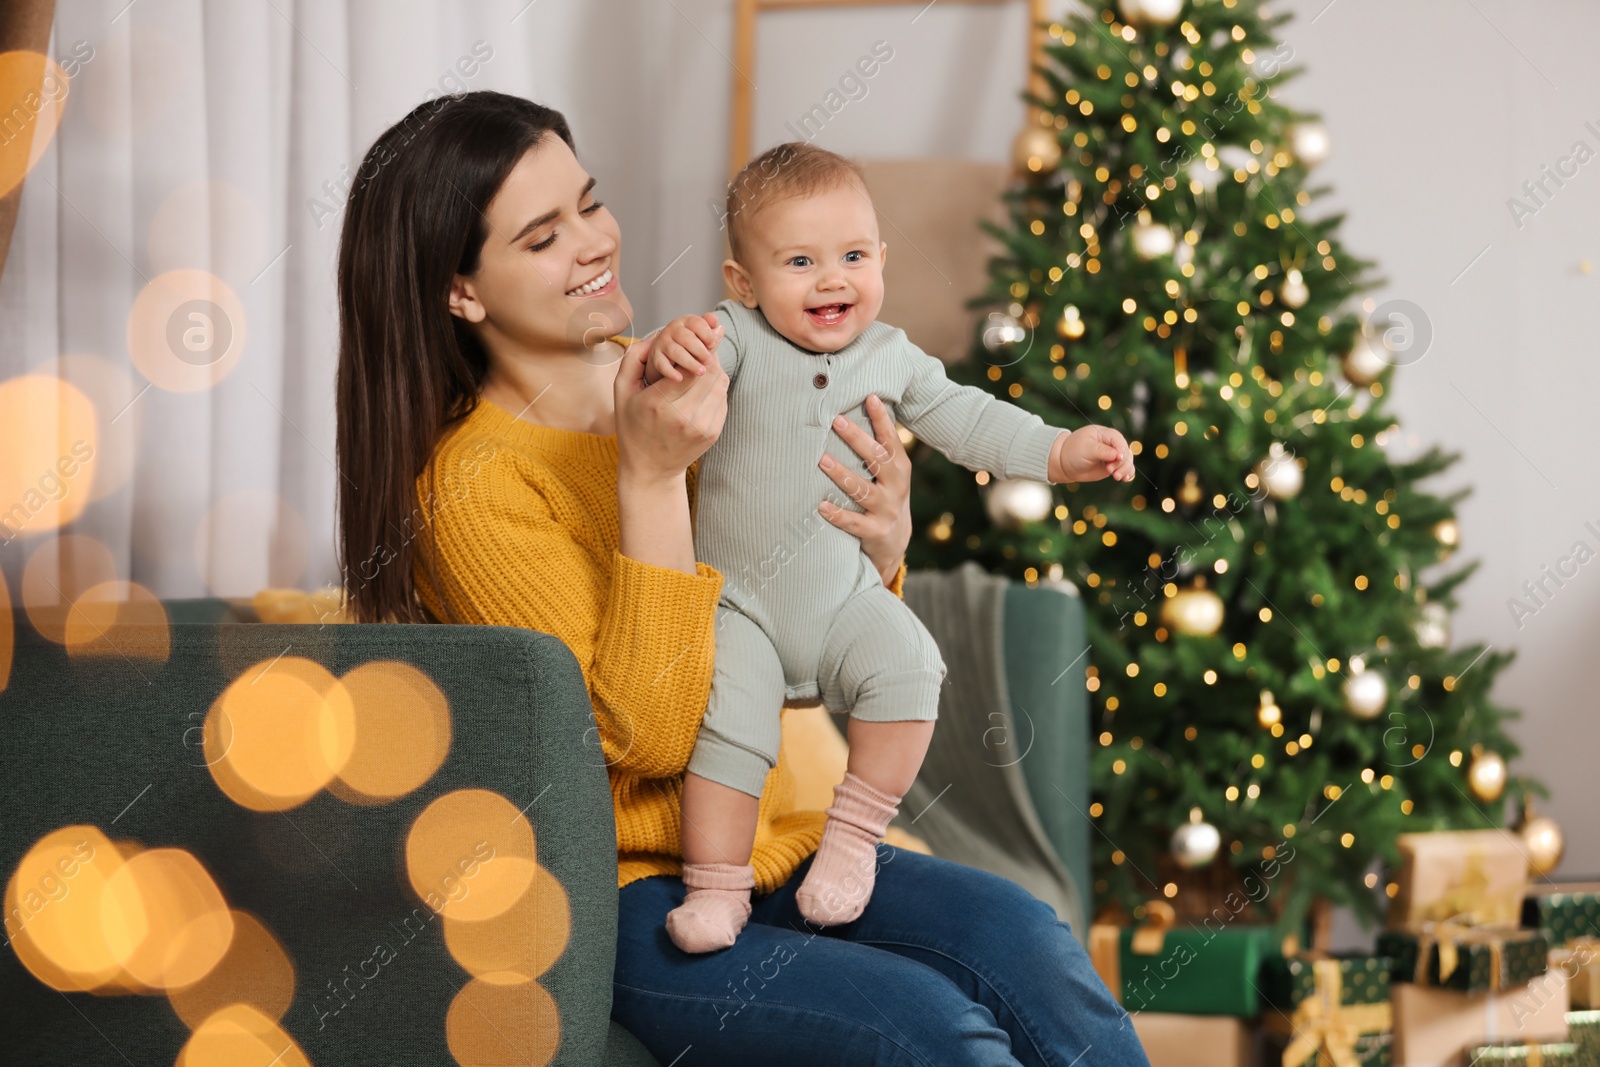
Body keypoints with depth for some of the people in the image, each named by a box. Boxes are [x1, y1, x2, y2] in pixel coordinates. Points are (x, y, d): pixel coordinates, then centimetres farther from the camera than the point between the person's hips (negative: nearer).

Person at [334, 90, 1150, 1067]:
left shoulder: (659, 390, 8)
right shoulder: (476, 483, -13)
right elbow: (646, 733, -20)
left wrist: (883, 542, -6)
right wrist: (649, 480, -24)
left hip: (768, 848, 6)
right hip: (619, 902, -6)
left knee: (1021, 938, -21)